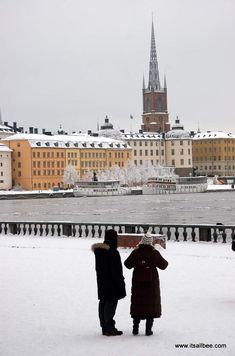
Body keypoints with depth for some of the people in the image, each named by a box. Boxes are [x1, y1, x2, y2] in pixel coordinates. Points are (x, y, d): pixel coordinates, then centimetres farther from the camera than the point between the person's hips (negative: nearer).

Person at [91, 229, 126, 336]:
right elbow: (117, 271, -17)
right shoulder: (113, 252, -19)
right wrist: (121, 283, -10)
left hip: (102, 283, 8)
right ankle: (110, 328, 0)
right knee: (111, 303, -2)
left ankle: (104, 327, 20)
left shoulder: (98, 250, 4)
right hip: (111, 283, -8)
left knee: (103, 302, 13)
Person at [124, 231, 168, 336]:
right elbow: (163, 265, 2)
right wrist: (166, 262, 24)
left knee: (137, 304, 12)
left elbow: (128, 264, 4)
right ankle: (148, 329, 5)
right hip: (152, 283, -1)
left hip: (138, 282, 1)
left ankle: (135, 328, 13)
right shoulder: (155, 253, -8)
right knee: (151, 304, 7)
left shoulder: (136, 252, -7)